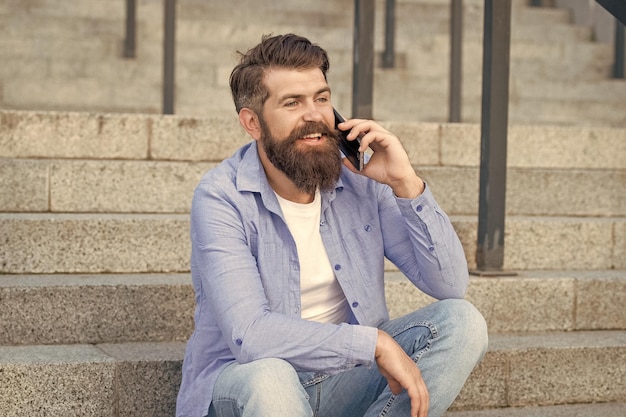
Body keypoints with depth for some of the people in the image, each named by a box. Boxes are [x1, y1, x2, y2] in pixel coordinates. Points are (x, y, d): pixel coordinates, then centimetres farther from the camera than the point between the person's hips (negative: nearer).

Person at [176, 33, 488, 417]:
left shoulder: (360, 179, -5)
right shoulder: (221, 198, -17)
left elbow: (450, 285, -7)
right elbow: (248, 335, -29)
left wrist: (406, 183, -19)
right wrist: (376, 342, -28)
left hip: (344, 377, 5)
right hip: (243, 383, -4)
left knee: (462, 321, -14)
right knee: (267, 376, -38)